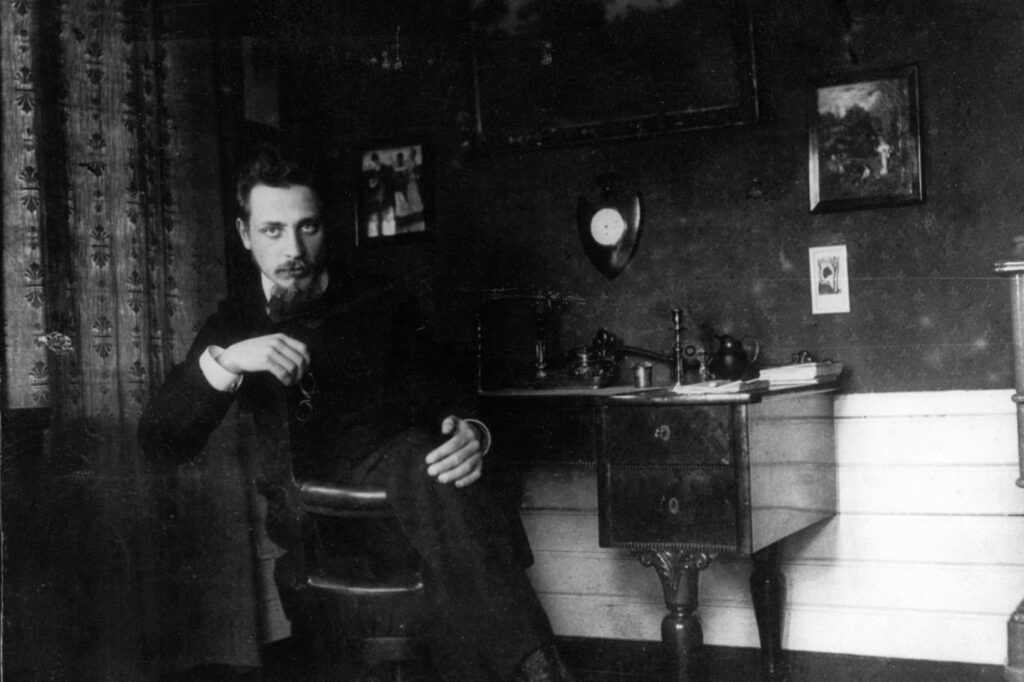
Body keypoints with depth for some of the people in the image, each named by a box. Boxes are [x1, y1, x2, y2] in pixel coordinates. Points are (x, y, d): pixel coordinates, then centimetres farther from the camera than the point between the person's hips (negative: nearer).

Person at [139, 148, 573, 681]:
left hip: (398, 478, 1)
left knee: (420, 460, -38)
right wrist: (222, 362, -17)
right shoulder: (232, 325, 13)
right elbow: (159, 442, 2)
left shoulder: (382, 303, 12)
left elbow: (438, 402, 6)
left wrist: (470, 436, -20)